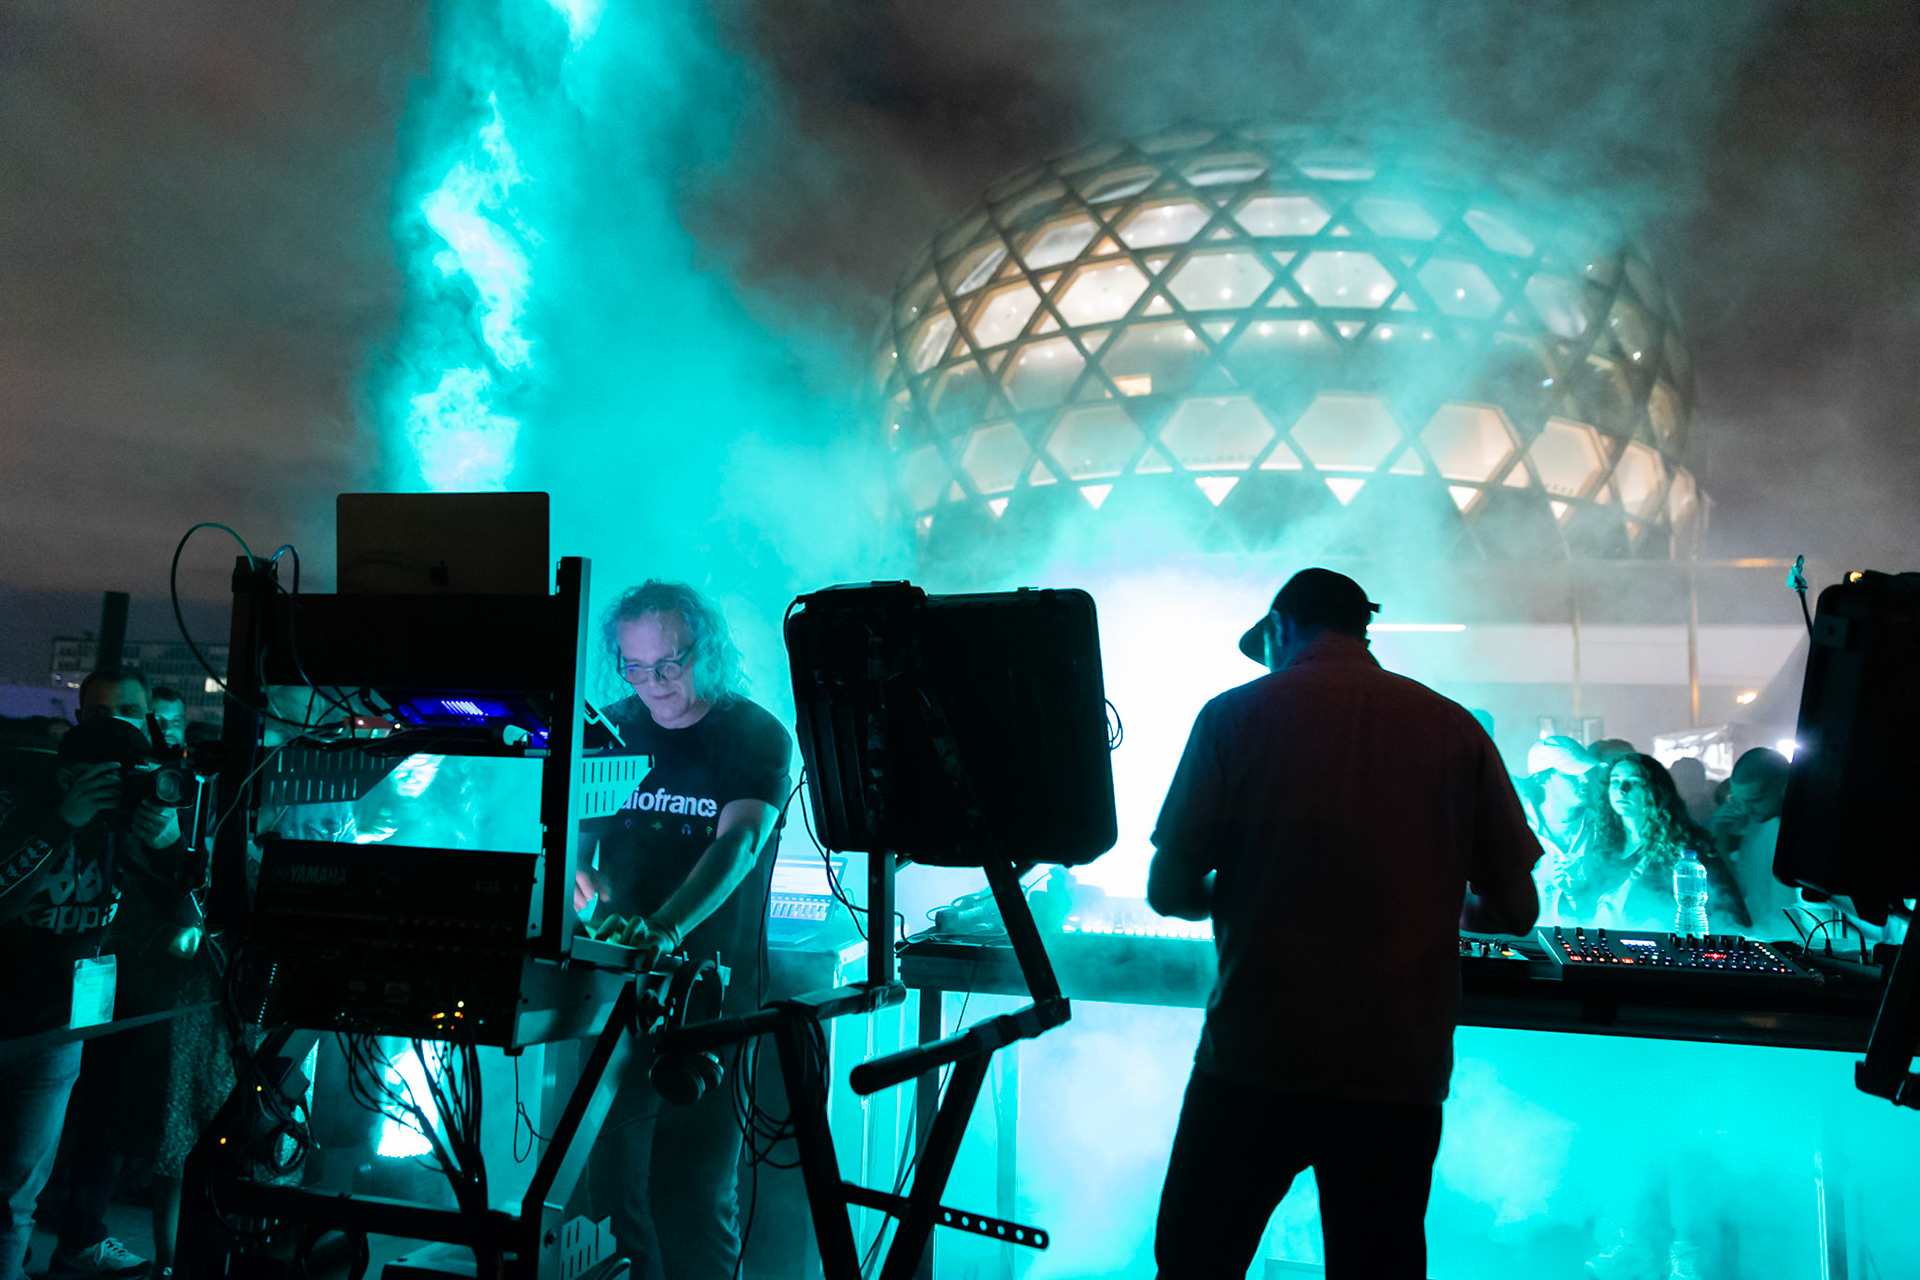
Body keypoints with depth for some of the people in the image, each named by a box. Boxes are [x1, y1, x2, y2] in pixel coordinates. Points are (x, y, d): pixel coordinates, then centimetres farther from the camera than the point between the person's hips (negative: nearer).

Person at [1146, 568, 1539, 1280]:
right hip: (1399, 1073, 2)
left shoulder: (1235, 714, -2)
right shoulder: (1454, 728, 3)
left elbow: (1168, 892, -3)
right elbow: (1518, 909, 5)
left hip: (1253, 1065, -2)